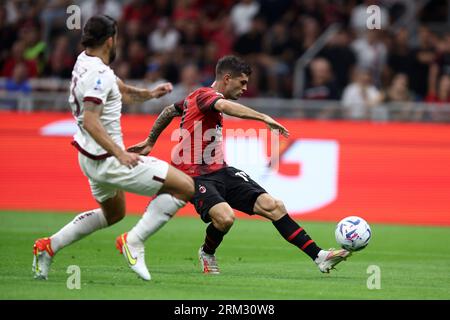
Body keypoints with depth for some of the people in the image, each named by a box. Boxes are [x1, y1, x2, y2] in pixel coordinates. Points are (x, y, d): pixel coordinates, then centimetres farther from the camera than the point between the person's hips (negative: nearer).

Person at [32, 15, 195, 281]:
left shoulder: (85, 61, 8)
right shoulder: (99, 74, -21)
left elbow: (122, 91, 19)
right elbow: (90, 121, -29)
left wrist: (149, 94, 3)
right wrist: (120, 154, -34)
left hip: (92, 157, 10)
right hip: (107, 159, -10)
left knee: (113, 213, 34)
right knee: (185, 187, -12)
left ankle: (49, 246, 26)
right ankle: (134, 242, -11)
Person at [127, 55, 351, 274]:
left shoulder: (196, 97, 17)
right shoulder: (204, 94, -12)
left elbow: (169, 111, 31)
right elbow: (226, 106, -35)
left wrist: (150, 142, 41)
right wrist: (265, 118, -43)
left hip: (221, 172, 9)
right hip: (197, 177, -9)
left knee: (273, 206, -8)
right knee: (225, 217, -34)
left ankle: (319, 257, -12)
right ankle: (207, 254, 0)